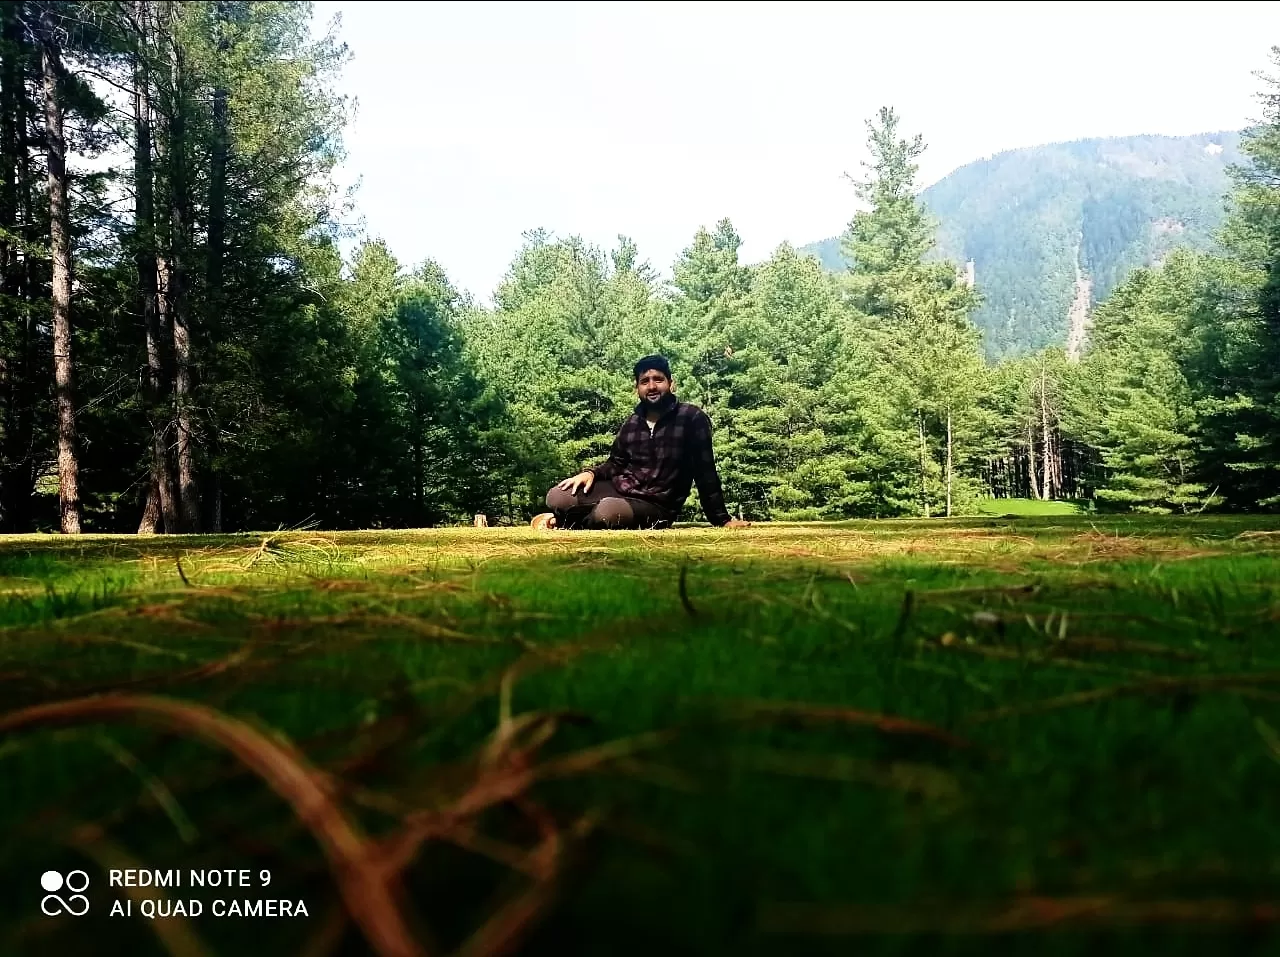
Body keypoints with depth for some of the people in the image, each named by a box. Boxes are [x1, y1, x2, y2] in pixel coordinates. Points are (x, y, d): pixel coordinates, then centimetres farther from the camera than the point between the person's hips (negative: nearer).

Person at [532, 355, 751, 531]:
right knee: (557, 498, -21)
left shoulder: (692, 418, -8)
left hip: (655, 506, -5)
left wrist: (721, 519, -5)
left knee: (607, 512, -37)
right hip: (618, 489, 5)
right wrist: (591, 473, -1)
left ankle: (565, 521, -5)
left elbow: (705, 472, -7)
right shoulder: (632, 423, 11)